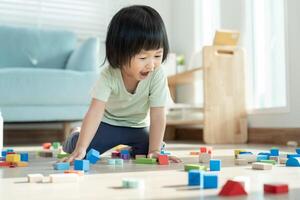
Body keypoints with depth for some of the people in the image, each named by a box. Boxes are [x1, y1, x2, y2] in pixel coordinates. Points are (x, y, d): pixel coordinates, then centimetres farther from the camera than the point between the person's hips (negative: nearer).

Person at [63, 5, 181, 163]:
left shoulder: (157, 77, -28)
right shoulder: (108, 75, -31)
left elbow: (157, 116, -26)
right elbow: (95, 112, -37)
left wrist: (154, 151, -32)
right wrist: (81, 149, -45)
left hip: (138, 127, 2)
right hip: (108, 123, -1)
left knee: (148, 152, -18)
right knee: (82, 150, -18)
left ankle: (129, 148, 18)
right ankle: (75, 138, 20)